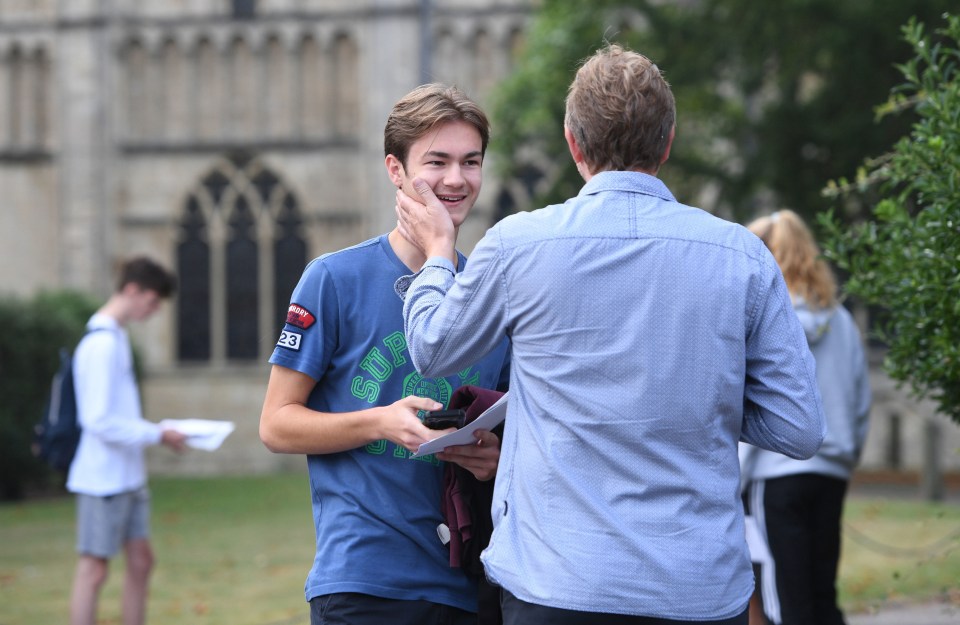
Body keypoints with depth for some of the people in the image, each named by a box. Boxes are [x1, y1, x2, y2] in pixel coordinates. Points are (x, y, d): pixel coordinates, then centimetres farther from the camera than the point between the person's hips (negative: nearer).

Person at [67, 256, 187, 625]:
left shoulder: (115, 338, 13)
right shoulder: (102, 344, -18)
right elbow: (100, 422, -23)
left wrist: (155, 432, 10)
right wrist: (158, 435, -17)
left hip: (127, 477, 10)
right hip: (103, 479, -10)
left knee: (140, 561, 11)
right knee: (94, 568, -5)